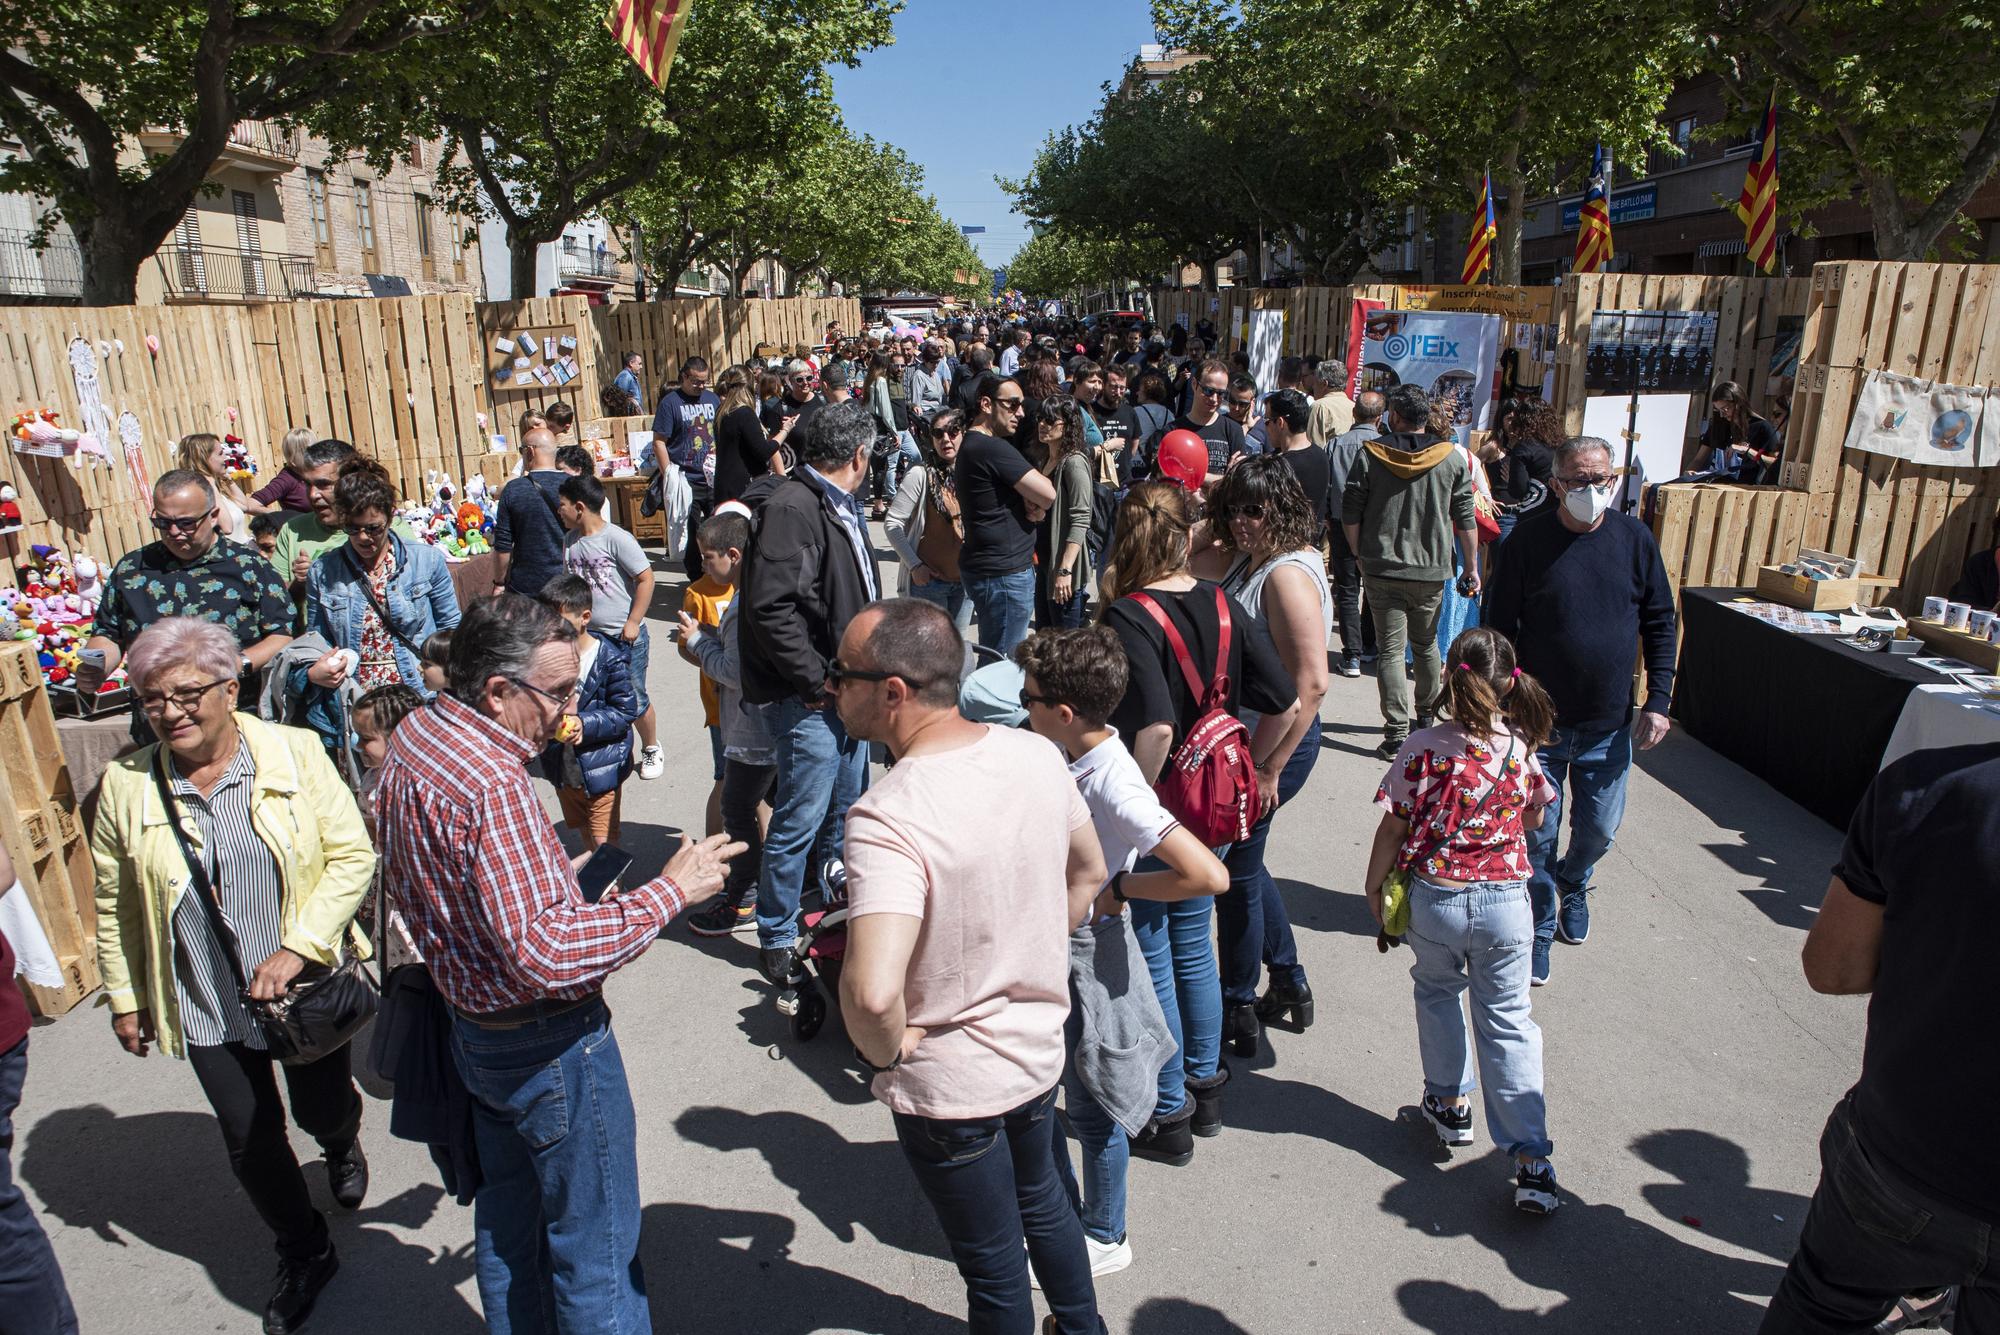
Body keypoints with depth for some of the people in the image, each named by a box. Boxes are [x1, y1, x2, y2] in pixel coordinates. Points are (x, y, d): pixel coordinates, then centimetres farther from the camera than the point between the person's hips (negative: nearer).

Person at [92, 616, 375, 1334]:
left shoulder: (296, 752, -12)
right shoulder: (125, 784, -5)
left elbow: (351, 855, -11)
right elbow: (114, 904, 5)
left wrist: (297, 949, -19)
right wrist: (124, 996, 8)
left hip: (307, 982, -1)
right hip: (205, 1004, 2)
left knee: (322, 1110, 16)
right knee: (250, 1141, 11)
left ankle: (343, 1144, 54)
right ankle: (304, 1256, 35)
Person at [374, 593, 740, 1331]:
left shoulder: (415, 735, 0)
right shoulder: (492, 787, -31)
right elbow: (544, 954, -34)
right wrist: (668, 891, -28)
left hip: (475, 1030, 9)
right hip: (550, 1046, -9)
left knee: (507, 1220, 26)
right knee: (596, 1246, 9)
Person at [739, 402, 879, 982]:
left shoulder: (842, 509, 13)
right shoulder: (792, 509, -18)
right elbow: (770, 607, -26)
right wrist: (815, 680, -20)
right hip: (808, 699, -10)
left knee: (844, 811, 20)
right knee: (800, 820, 0)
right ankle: (777, 939, 17)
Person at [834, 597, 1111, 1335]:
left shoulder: (887, 816, -33)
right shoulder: (1037, 755, -11)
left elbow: (872, 992, -44)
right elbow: (1088, 873, 5)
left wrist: (886, 1052, -23)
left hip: (950, 1086, -7)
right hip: (1039, 1049, 7)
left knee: (993, 1265, 19)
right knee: (1042, 1200, 33)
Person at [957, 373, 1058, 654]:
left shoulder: (972, 445, 14)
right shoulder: (993, 448, -19)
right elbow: (1047, 493, -21)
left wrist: (1032, 505, -6)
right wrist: (1037, 504, 1)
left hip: (985, 566, 10)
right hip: (1004, 574, -10)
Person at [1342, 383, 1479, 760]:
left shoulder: (1370, 454, -5)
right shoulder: (1452, 457, -1)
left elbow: (1350, 512, -3)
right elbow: (1465, 519, 1)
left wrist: (1359, 553, 11)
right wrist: (1471, 569, 9)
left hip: (1382, 569, -2)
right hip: (1432, 572, 2)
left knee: (1391, 650, 0)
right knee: (1426, 645, 20)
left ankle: (1396, 735, -4)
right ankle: (1426, 716, 36)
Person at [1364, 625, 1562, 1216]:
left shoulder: (1423, 748, -16)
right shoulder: (1523, 749, -6)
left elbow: (1393, 829, -11)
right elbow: (1535, 818, 11)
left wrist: (1374, 887, 3)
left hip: (1434, 899, -1)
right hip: (1506, 901, 2)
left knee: (1438, 991, 25)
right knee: (1508, 1020, 10)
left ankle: (1450, 1104, 39)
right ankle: (1532, 1162, 5)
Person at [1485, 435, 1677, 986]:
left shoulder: (1635, 538, -2)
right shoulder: (1528, 541, -9)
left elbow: (1660, 624, 6)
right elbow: (1500, 629, -4)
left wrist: (1658, 702, 1)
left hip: (1610, 725, 3)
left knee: (1599, 829, 15)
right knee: (1537, 833, 4)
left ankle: (1572, 885, 47)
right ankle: (1539, 929, 24)